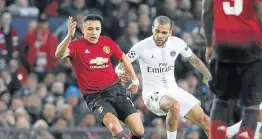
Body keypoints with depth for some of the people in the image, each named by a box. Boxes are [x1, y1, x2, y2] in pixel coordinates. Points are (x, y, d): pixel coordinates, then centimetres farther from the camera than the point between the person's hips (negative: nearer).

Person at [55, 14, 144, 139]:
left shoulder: (107, 42, 7)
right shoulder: (77, 45, -6)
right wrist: (69, 36, -42)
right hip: (95, 96, -4)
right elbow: (59, 54, -27)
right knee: (115, 128, -31)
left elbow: (123, 58, 25)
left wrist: (135, 80, 24)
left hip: (116, 89, 4)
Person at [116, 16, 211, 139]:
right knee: (174, 105, -38)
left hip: (173, 90, 5)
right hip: (153, 93, -5)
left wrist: (211, 78, 13)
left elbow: (195, 61, 13)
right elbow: (120, 66, -11)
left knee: (204, 120, 0)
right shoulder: (141, 47, -16)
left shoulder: (177, 43, -5)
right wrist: (121, 73, -34)